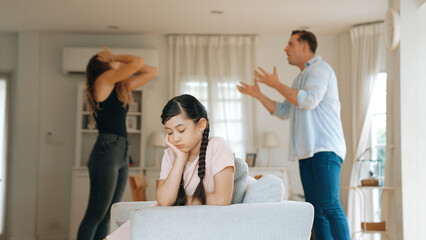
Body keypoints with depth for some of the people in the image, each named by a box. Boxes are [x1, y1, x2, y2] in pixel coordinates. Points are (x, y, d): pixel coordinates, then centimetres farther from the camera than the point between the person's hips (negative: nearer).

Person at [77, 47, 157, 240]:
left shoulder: (121, 86, 21)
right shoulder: (104, 79, -2)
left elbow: (151, 71, 23)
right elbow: (139, 62, -9)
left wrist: (118, 62, 19)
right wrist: (113, 59, 7)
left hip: (122, 154, 8)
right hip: (106, 152, -8)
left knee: (106, 217, 7)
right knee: (95, 215, -9)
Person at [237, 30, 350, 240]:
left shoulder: (319, 68, -3)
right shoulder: (300, 78, 25)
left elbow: (309, 100, -20)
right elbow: (283, 112, 28)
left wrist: (276, 84, -13)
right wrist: (258, 95, 20)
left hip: (325, 149, -9)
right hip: (307, 151, 9)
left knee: (329, 205, -17)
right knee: (315, 208, 6)